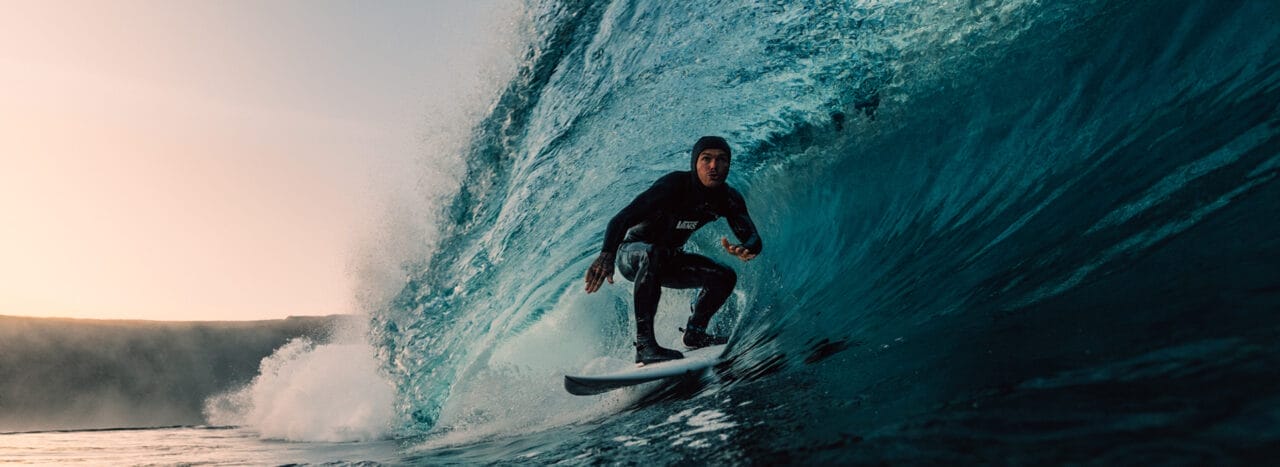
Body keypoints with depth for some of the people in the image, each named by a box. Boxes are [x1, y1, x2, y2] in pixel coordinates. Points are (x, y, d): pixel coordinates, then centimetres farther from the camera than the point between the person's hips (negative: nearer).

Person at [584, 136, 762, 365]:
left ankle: (694, 332, 11)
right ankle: (644, 344, -39)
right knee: (654, 254, -39)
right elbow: (621, 219, -39)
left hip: (669, 261, 6)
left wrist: (747, 249, -42)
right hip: (631, 253, -6)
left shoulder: (728, 198, -11)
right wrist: (607, 254, -58)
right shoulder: (674, 185, -29)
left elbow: (753, 237, -15)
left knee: (725, 277, -9)